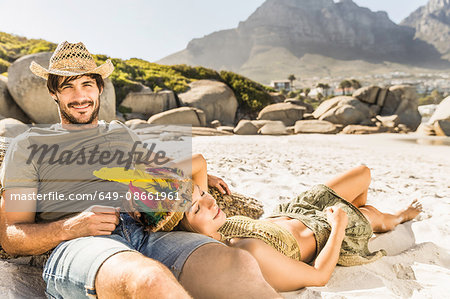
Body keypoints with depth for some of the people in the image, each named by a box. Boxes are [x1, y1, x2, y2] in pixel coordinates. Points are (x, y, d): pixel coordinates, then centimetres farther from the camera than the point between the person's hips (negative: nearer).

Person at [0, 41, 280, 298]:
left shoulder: (121, 133, 28)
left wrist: (198, 176, 22)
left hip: (144, 234, 4)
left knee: (239, 264, -28)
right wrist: (70, 228, -10)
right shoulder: (28, 146, 17)